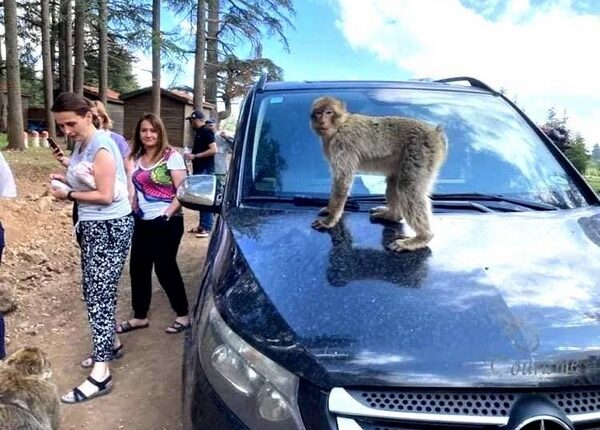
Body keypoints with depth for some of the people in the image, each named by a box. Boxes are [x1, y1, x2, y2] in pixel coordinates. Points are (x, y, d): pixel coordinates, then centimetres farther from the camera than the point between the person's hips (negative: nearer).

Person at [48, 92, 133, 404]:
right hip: (92, 226, 10)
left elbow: (105, 195, -22)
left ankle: (100, 375, -2)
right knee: (93, 291, 17)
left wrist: (69, 195, -12)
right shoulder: (81, 144, 10)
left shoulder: (100, 146, -18)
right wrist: (67, 179, -2)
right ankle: (110, 343, 35)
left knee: (99, 294, -8)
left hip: (110, 227, -10)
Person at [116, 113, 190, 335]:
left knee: (165, 268, 1)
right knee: (138, 268, 9)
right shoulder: (136, 159, 11)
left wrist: (167, 215, -19)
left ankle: (182, 315, 17)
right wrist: (133, 212, 9)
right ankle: (139, 316, 24)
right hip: (142, 222, 7)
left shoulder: (171, 156, -9)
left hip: (166, 223, -7)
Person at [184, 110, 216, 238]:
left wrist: (195, 156, -18)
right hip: (198, 170, 9)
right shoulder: (199, 132, 17)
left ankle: (207, 228, -5)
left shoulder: (207, 131, -11)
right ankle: (202, 225, 19)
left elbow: (213, 150, -21)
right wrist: (191, 155, 10)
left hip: (206, 170, -9)